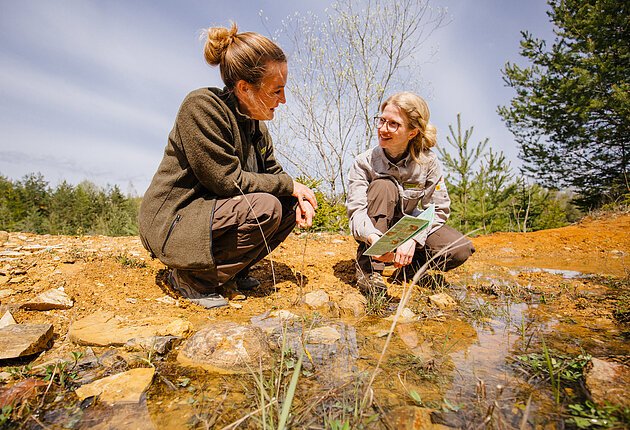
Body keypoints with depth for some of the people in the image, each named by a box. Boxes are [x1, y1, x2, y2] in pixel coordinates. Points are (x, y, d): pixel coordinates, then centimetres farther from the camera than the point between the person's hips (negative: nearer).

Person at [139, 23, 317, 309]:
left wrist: (299, 197, -11)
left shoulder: (256, 125, 5)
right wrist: (290, 186, -16)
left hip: (213, 213, 8)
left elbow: (273, 172, 10)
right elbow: (227, 180, -24)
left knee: (292, 205, 0)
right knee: (265, 207, -28)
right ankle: (191, 279, -10)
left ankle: (233, 271, 7)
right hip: (172, 223, -8)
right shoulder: (202, 106, -20)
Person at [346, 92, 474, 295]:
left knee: (460, 250, -23)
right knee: (383, 186, -32)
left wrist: (413, 239, -30)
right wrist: (373, 238, -48)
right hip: (375, 230, -1)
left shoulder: (428, 162, -14)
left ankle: (410, 262, 5)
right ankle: (369, 267, -28)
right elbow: (356, 209, -27)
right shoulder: (365, 162, -18)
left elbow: (438, 210, -13)